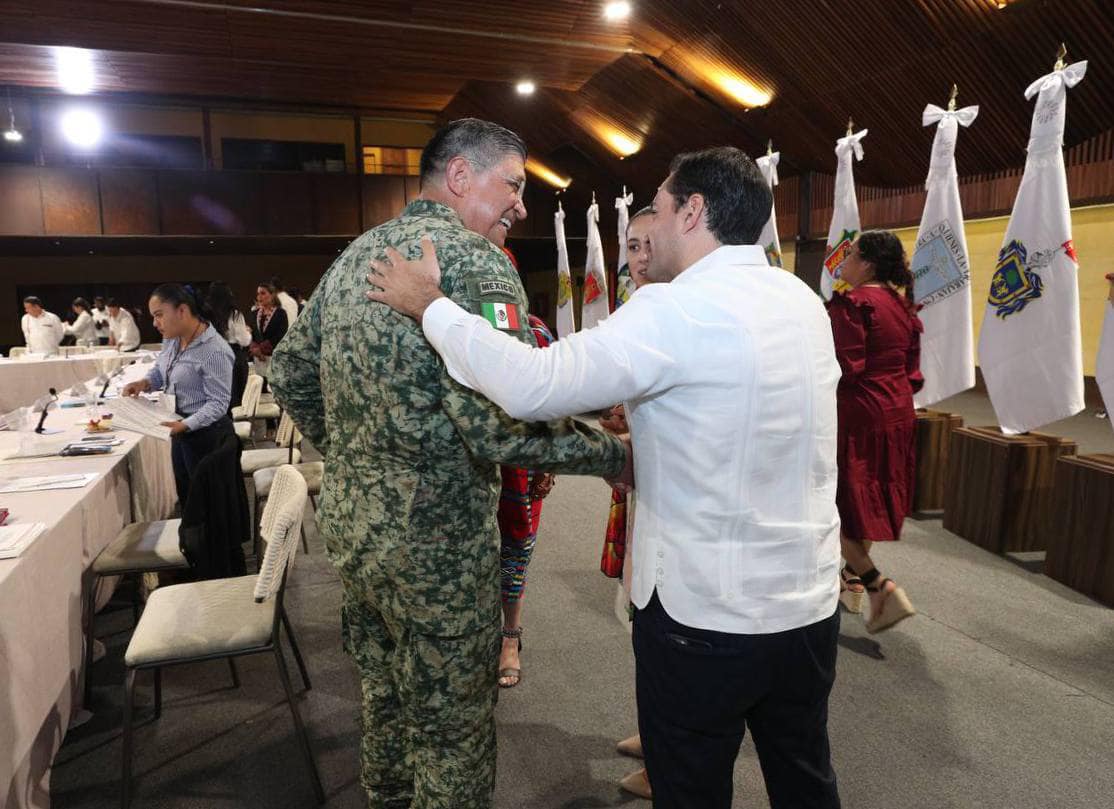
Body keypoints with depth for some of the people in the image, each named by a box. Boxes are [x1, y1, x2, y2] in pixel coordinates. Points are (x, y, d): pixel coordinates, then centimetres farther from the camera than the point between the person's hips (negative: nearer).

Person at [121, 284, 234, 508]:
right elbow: (160, 370, 18)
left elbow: (218, 403, -24)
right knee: (185, 496, 20)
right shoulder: (171, 339, 2)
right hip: (181, 430, 9)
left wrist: (186, 425, -33)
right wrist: (144, 383, -2)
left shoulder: (215, 352, -25)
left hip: (206, 434, -9)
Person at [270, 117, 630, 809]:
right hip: (436, 539, -9)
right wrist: (615, 454, -16)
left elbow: (291, 372, 14)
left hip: (350, 519, 9)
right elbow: (500, 426, -29)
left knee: (385, 690, 28)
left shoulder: (356, 253, 9)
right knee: (452, 727, 12)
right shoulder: (473, 259, -18)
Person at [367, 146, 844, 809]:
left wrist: (430, 305, -14)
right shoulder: (804, 301, 3)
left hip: (707, 616, -7)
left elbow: (530, 386, -27)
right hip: (812, 604, 7)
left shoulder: (678, 310, -21)